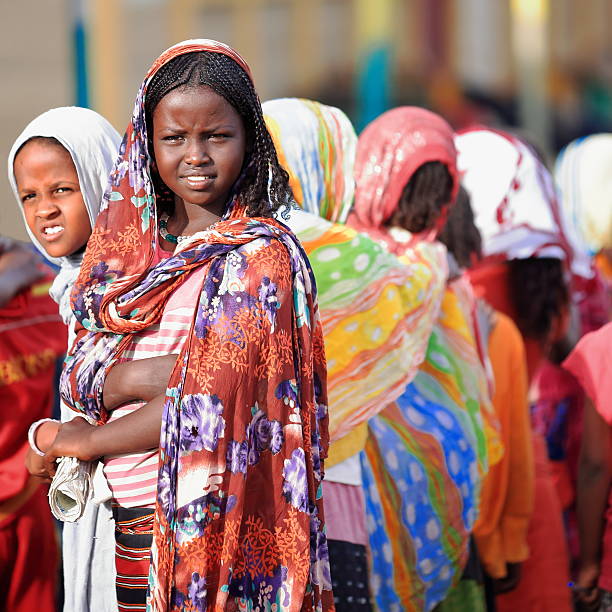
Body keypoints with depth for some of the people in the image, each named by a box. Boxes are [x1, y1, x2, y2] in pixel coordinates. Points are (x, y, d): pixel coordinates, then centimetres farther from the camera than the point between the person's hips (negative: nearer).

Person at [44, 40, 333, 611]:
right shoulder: (136, 249, 9)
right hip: (126, 522, 6)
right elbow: (80, 376, 2)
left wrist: (86, 440, -3)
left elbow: (211, 408, -15)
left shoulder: (262, 254, -10)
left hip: (205, 526, -6)